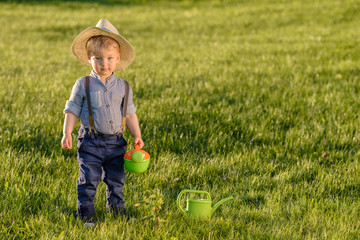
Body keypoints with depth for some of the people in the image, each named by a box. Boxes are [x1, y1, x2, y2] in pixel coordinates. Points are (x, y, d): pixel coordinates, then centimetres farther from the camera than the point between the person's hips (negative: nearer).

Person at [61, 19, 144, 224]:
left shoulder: (123, 87, 5)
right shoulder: (83, 85, -3)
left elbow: (130, 113, 11)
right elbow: (72, 110, -1)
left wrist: (137, 135, 2)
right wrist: (67, 134, -10)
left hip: (116, 141, 3)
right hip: (91, 141, -3)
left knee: (116, 180, 12)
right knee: (88, 180, -2)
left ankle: (117, 209, 28)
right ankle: (86, 214, 8)